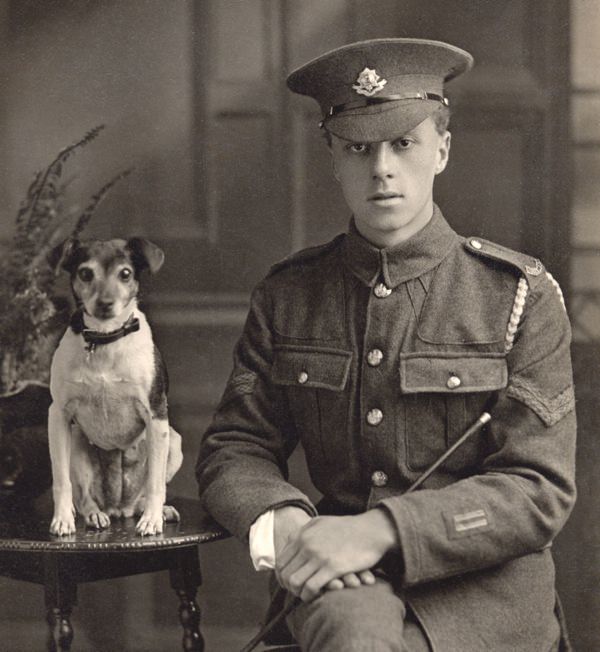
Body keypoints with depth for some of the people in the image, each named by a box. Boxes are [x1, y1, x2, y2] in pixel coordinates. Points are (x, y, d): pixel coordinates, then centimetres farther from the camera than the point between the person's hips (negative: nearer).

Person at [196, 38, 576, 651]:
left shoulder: (520, 295, -3)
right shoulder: (286, 295, 7)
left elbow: (539, 491, -9)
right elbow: (233, 448, 9)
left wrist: (378, 531, -22)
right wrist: (280, 523, -14)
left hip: (479, 584, -1)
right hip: (343, 581, 1)